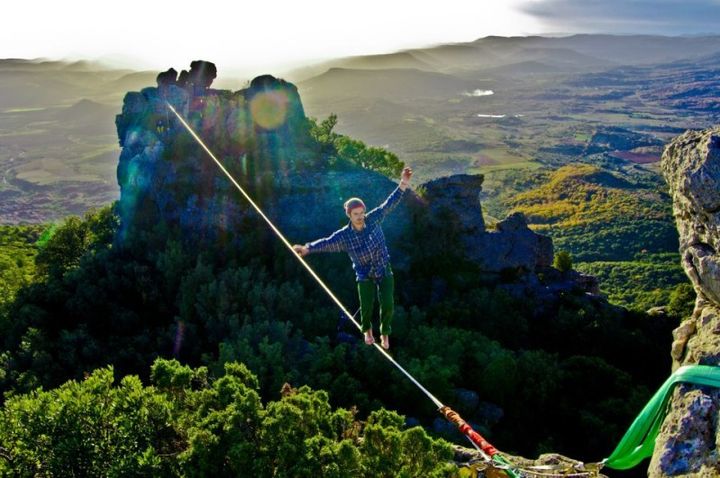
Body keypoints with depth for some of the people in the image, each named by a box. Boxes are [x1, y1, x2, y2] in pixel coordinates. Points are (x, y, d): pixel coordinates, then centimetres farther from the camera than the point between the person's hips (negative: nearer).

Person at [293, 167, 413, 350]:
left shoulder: (373, 219, -12)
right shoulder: (344, 235, -14)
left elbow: (389, 203, -13)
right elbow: (326, 243, -23)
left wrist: (403, 184, -21)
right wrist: (308, 248, -39)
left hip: (384, 271, 1)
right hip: (365, 275, -1)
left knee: (388, 305, -7)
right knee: (366, 307, -2)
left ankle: (385, 333, 21)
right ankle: (367, 330, 34)